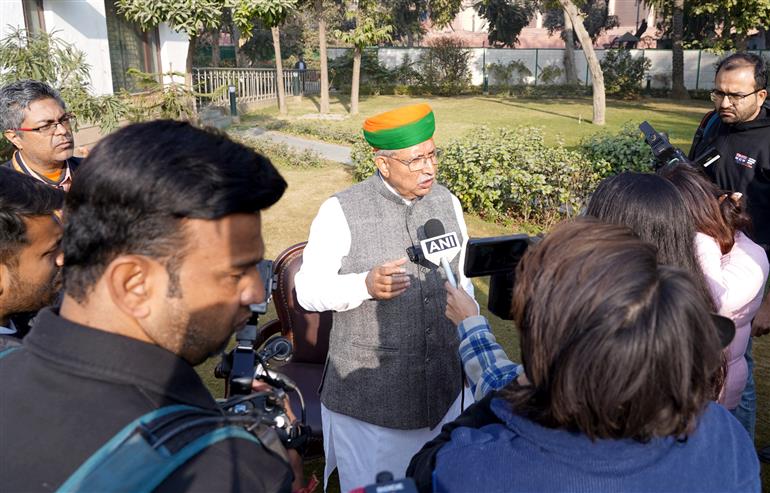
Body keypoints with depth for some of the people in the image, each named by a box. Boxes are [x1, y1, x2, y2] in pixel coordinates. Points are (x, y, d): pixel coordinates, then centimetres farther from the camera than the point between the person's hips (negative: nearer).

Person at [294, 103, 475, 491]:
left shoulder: (447, 203, 3)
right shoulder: (341, 212, -13)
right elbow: (308, 290, -11)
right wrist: (366, 285, -28)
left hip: (442, 388, 4)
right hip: (368, 393, -4)